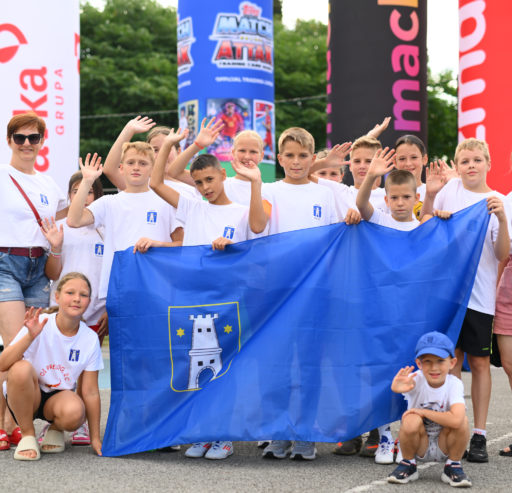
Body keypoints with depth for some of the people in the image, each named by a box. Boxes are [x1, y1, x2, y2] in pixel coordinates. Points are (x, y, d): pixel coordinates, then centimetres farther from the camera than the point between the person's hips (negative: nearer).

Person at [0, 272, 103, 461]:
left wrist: (95, 438, -4)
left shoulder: (90, 339, -8)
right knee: (21, 368, -35)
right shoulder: (39, 324, -17)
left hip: (59, 396, 1)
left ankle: (55, 429, 4)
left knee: (74, 413, -35)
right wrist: (30, 337, -41)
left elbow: (90, 391, -4)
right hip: (24, 396, -1)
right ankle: (27, 435, -14)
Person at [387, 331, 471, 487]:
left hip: (444, 446, 0)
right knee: (411, 421, -31)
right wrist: (397, 388, -70)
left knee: (462, 421, -28)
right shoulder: (417, 379, -19)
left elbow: (456, 419, -38)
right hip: (419, 445, 0)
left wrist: (423, 412, -29)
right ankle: (408, 464, -2)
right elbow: (399, 386, -45)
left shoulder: (454, 384, -20)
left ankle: (453, 466, -2)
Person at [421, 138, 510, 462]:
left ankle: (479, 434, 10)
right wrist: (430, 196, -3)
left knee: (479, 362, 4)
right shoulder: (450, 190, 5)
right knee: (452, 358, 6)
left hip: (480, 293, -1)